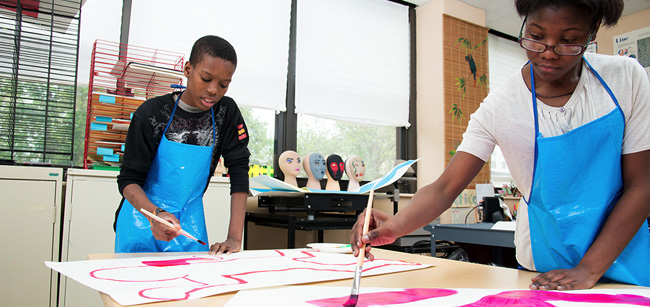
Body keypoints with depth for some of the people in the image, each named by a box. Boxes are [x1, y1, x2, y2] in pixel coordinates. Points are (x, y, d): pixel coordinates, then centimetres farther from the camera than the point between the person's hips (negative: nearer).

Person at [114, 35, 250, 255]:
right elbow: (128, 180, -12)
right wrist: (156, 213, -34)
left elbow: (239, 172, -10)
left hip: (189, 225, 2)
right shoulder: (152, 113, -12)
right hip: (143, 218, -2)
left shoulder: (227, 113, -5)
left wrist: (234, 238, -19)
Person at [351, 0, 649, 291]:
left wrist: (589, 270, -19)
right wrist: (396, 224, -40)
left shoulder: (626, 77, -11)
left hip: (621, 257, 2)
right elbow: (444, 187, -19)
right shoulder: (499, 107, -15)